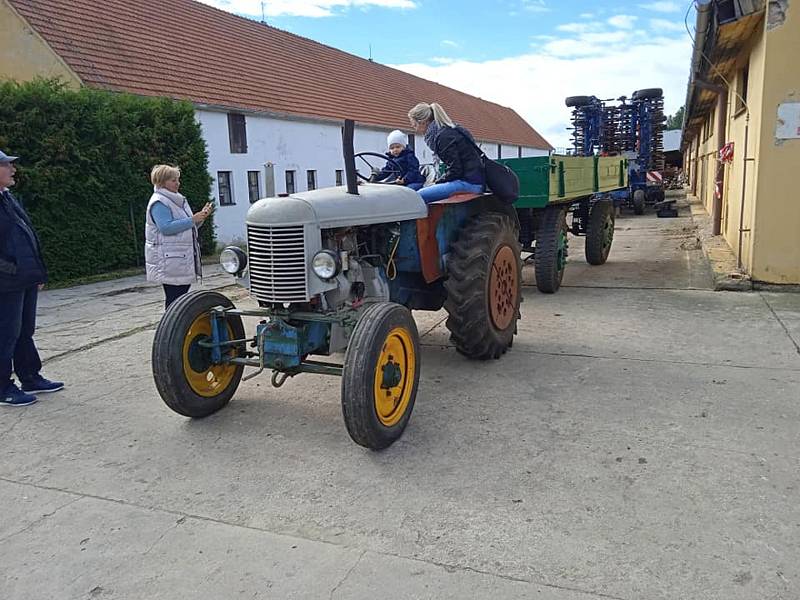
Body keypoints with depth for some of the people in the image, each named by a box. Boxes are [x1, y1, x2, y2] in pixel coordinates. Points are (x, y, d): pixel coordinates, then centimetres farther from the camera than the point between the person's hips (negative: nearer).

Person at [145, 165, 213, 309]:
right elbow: (166, 228, -23)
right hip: (169, 260, -9)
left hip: (184, 258, 9)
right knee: (174, 300, -10)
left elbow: (188, 227, 24)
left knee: (182, 296, 10)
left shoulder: (179, 200, 19)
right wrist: (193, 219, -20)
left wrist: (201, 216, 6)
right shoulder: (159, 202, -11)